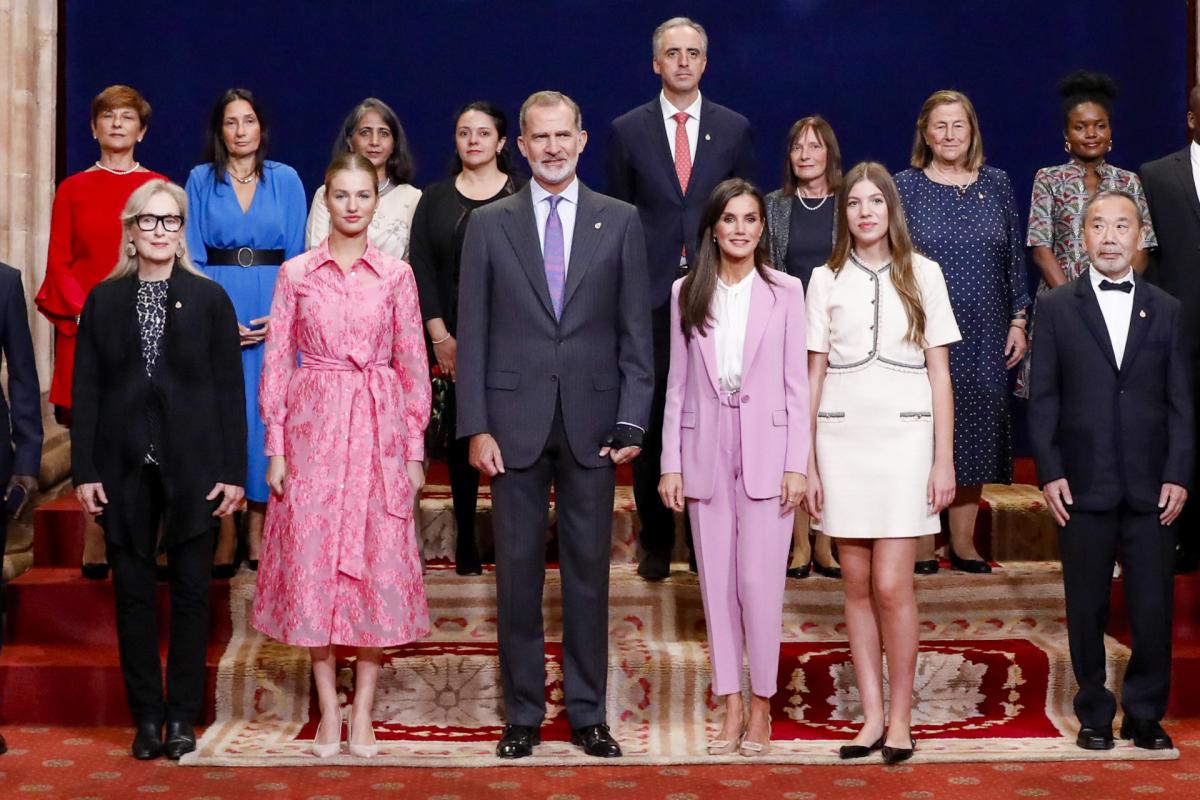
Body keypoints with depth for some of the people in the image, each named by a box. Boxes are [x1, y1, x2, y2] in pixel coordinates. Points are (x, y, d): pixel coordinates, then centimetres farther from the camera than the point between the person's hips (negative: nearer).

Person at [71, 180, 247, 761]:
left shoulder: (210, 298, 2)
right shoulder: (103, 299, 6)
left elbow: (230, 389, 0)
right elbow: (86, 389, 4)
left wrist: (233, 471, -5)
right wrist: (84, 469, -3)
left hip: (193, 467, -1)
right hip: (125, 469, 1)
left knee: (190, 592, 4)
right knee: (133, 592, 5)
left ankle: (183, 716, 13)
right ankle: (147, 716, 14)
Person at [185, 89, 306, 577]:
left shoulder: (285, 180, 8)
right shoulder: (201, 180, 7)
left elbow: (297, 256, 5)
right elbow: (193, 255, 2)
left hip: (275, 312, 1)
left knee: (267, 413, -1)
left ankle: (257, 527, 8)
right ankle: (225, 531, 4)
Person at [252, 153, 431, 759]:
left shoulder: (396, 276, 4)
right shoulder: (296, 273, 4)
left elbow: (412, 365, 5)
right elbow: (277, 362, 4)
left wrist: (415, 450, 2)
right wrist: (276, 447, -1)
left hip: (379, 431, 0)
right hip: (313, 429, 0)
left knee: (379, 564, 0)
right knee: (313, 563, 1)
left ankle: (363, 709, 11)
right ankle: (328, 709, 12)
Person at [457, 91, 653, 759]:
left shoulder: (621, 221, 5)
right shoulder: (489, 224, 5)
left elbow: (636, 330, 4)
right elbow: (472, 332, 3)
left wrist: (632, 421, -4)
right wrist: (476, 426, -4)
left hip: (592, 421, 0)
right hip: (515, 421, 0)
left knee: (589, 571, 6)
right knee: (518, 571, 5)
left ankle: (588, 713, 17)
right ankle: (524, 713, 15)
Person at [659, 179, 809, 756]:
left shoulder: (785, 291, 1)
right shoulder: (686, 293, 6)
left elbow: (796, 382, 0)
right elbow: (678, 384, 7)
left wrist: (797, 464, -5)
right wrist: (671, 463, 3)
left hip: (765, 450, -2)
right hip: (706, 450, 2)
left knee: (759, 583, -3)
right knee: (716, 582, 7)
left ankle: (761, 706, 12)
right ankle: (731, 704, 18)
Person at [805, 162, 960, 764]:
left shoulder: (923, 274, 5)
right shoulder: (826, 280, 7)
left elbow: (939, 372, 5)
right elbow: (814, 376, 8)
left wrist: (944, 460, -1)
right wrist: (807, 464, 3)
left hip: (904, 438, -2)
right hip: (842, 439, 2)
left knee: (891, 585, -7)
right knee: (857, 585, 4)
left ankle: (901, 717, 5)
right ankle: (872, 716, 11)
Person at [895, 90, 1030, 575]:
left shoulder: (997, 184, 8)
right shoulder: (905, 187, 1)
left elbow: (1015, 258, 11)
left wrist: (1018, 321, 6)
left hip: (984, 338, 3)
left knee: (976, 433, 6)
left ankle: (963, 542, 16)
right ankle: (921, 546, 8)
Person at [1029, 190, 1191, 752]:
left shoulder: (1167, 311, 9)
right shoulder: (1056, 307, 5)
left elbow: (1180, 402, 7)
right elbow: (1043, 398, 2)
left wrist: (1178, 476, -2)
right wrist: (1049, 473, -6)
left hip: (1151, 488, 1)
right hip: (1083, 487, -1)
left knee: (1154, 608, 3)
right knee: (1087, 608, 6)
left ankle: (1145, 715, 18)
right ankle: (1094, 715, 19)